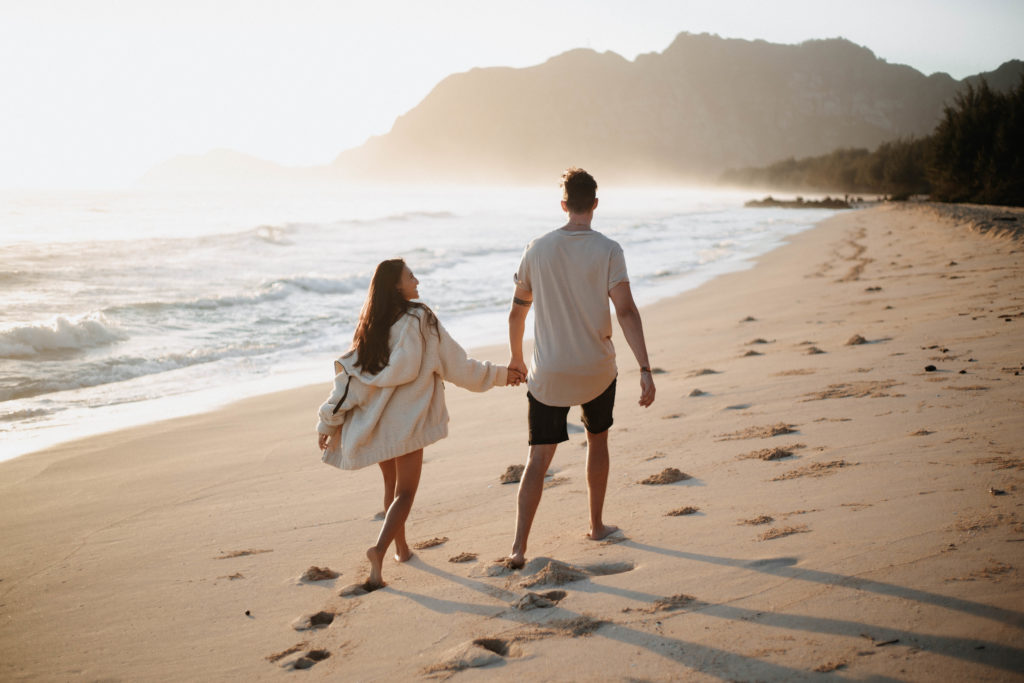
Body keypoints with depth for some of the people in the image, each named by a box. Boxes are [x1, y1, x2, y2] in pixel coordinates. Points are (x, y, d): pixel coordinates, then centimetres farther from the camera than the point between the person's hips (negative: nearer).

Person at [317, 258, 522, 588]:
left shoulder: (371, 325, 4)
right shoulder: (421, 320, -10)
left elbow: (349, 374, 4)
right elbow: (457, 365, -5)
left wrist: (328, 423, 9)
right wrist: (500, 374, 8)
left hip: (373, 422, 5)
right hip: (407, 421, -5)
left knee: (392, 485, 22)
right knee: (405, 492, 0)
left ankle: (401, 547, 35)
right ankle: (380, 549, -20)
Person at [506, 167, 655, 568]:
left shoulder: (538, 249, 0)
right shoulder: (607, 251, -8)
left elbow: (517, 312, 8)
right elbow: (626, 312, -18)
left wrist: (516, 359, 22)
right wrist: (645, 369, -19)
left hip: (548, 374, 1)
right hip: (596, 370, 0)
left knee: (538, 459, 2)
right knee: (597, 441, 23)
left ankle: (519, 547, -7)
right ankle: (596, 525, 34)